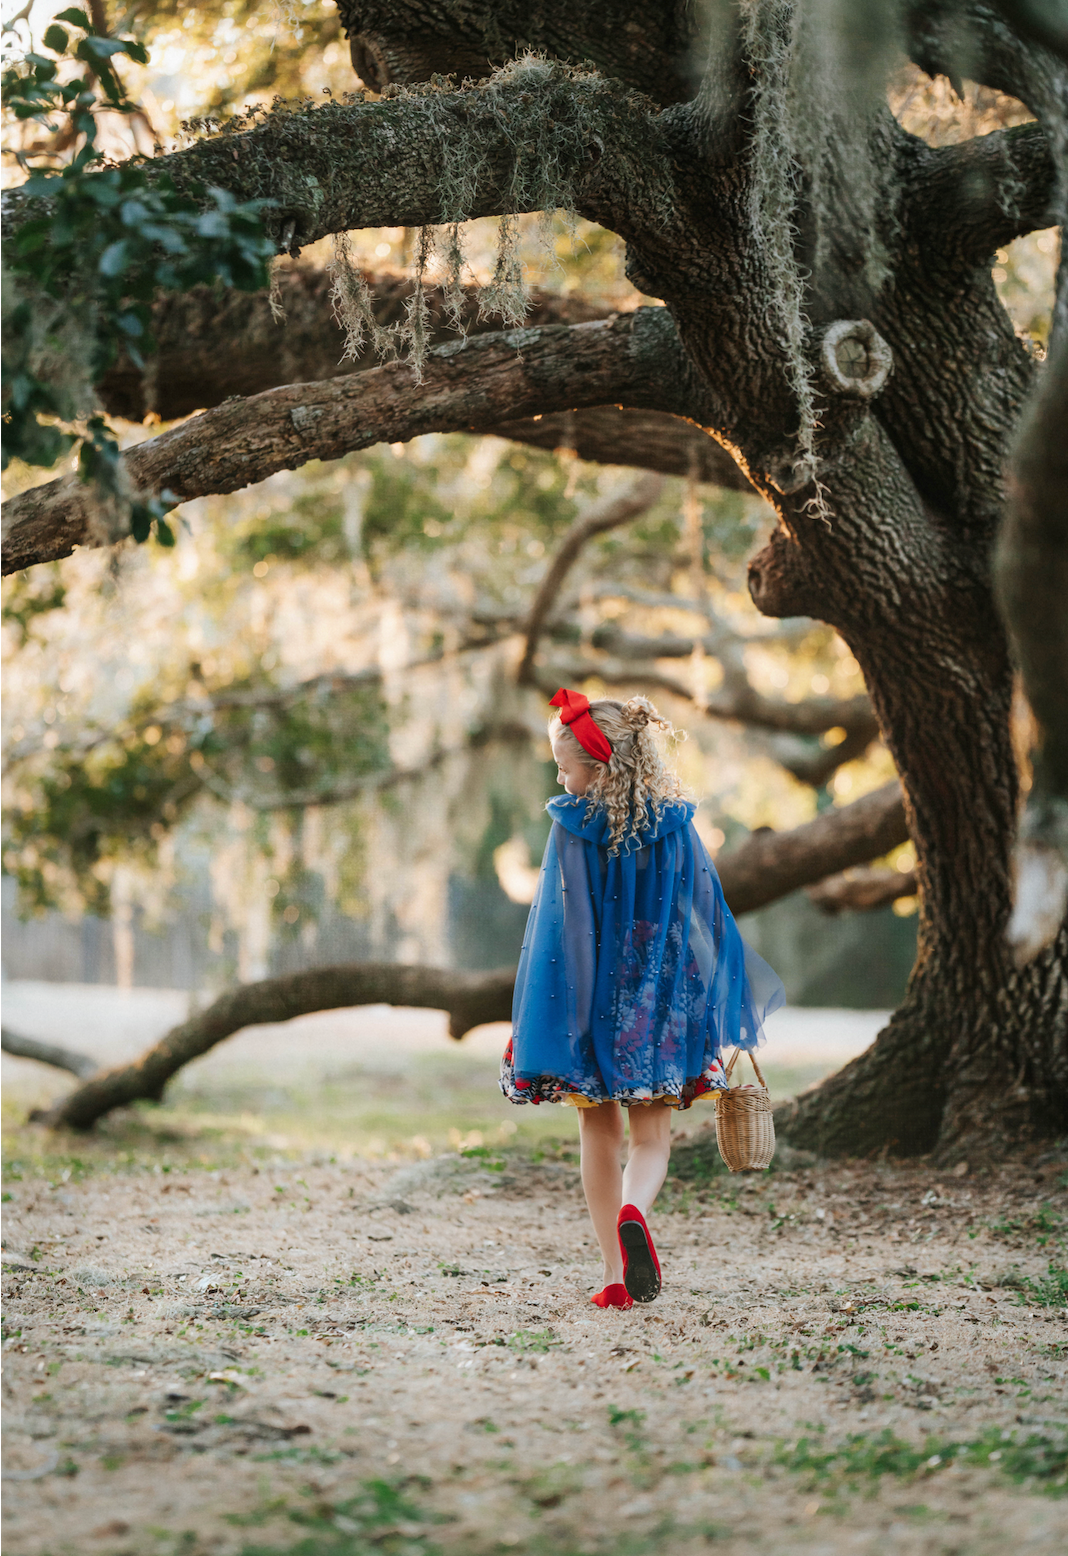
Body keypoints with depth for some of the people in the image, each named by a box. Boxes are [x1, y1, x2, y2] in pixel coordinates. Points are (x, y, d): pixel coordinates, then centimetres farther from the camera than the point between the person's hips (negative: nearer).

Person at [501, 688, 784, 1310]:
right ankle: (633, 1212, -24)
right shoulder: (676, 827, -2)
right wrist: (731, 1005, 12)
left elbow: (560, 929, -9)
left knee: (600, 1134, 11)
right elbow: (710, 919, 2)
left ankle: (617, 1275, 8)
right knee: (652, 1135, 8)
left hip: (586, 1002, -1)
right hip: (660, 1003, 1)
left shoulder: (571, 829, -9)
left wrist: (539, 1025, -4)